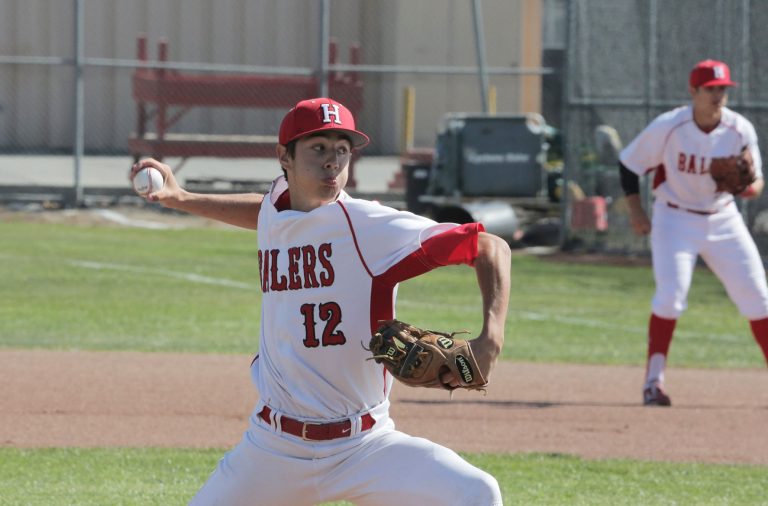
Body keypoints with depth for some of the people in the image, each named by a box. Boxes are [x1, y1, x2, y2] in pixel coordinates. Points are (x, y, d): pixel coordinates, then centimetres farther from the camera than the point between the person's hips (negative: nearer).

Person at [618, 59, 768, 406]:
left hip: (722, 220, 3)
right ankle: (653, 380, -10)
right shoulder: (667, 127, -18)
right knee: (671, 294, -18)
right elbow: (628, 164, -5)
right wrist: (636, 212, -9)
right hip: (675, 218, -3)